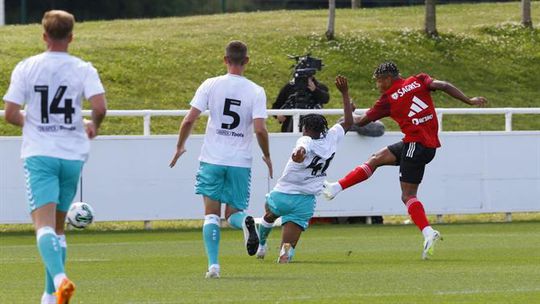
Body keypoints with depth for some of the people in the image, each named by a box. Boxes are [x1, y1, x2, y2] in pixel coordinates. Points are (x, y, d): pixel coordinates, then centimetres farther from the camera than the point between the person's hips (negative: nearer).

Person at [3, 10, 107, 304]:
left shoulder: (26, 68, -1)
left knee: (44, 223, -12)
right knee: (59, 225, 16)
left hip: (39, 155, -2)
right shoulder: (83, 69, -1)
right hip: (72, 155, 2)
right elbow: (100, 107, -13)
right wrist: (93, 125, 10)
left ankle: (59, 279, -37)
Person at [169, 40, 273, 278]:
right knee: (232, 213, 12)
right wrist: (267, 156, 5)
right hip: (241, 162, 0)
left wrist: (180, 146, 10)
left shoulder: (211, 85, -3)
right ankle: (245, 222, -25)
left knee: (212, 214, 6)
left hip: (212, 160, 0)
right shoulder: (256, 91, -3)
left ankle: (213, 264, -6)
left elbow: (189, 119, -6)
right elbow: (260, 128, -12)